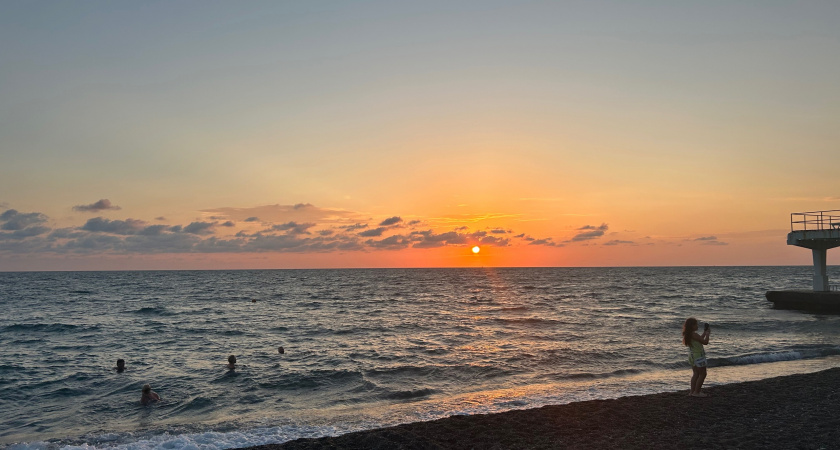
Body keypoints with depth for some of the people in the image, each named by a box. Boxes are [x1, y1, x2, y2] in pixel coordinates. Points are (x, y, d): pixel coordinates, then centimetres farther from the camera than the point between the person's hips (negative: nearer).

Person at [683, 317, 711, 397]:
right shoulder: (694, 335, -22)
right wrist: (707, 334, -3)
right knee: (702, 374, 1)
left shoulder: (688, 334, 6)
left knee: (695, 374, 16)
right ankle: (696, 392, 2)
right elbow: (705, 342, -18)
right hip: (698, 356, -9)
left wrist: (704, 333, 18)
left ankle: (692, 391, 18)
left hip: (692, 355, 9)